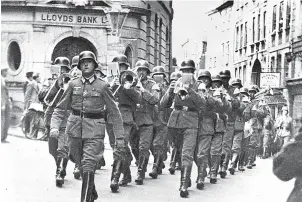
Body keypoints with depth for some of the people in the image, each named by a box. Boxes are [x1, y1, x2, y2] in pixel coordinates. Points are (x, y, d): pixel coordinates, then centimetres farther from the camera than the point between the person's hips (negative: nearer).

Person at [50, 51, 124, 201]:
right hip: (75, 129, 4)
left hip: (94, 132, -3)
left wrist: (120, 137, -4)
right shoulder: (73, 84, 6)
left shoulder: (102, 86, -1)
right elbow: (61, 108, 7)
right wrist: (54, 126, -11)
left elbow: (115, 113, 1)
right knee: (81, 164, 17)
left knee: (88, 166, -13)